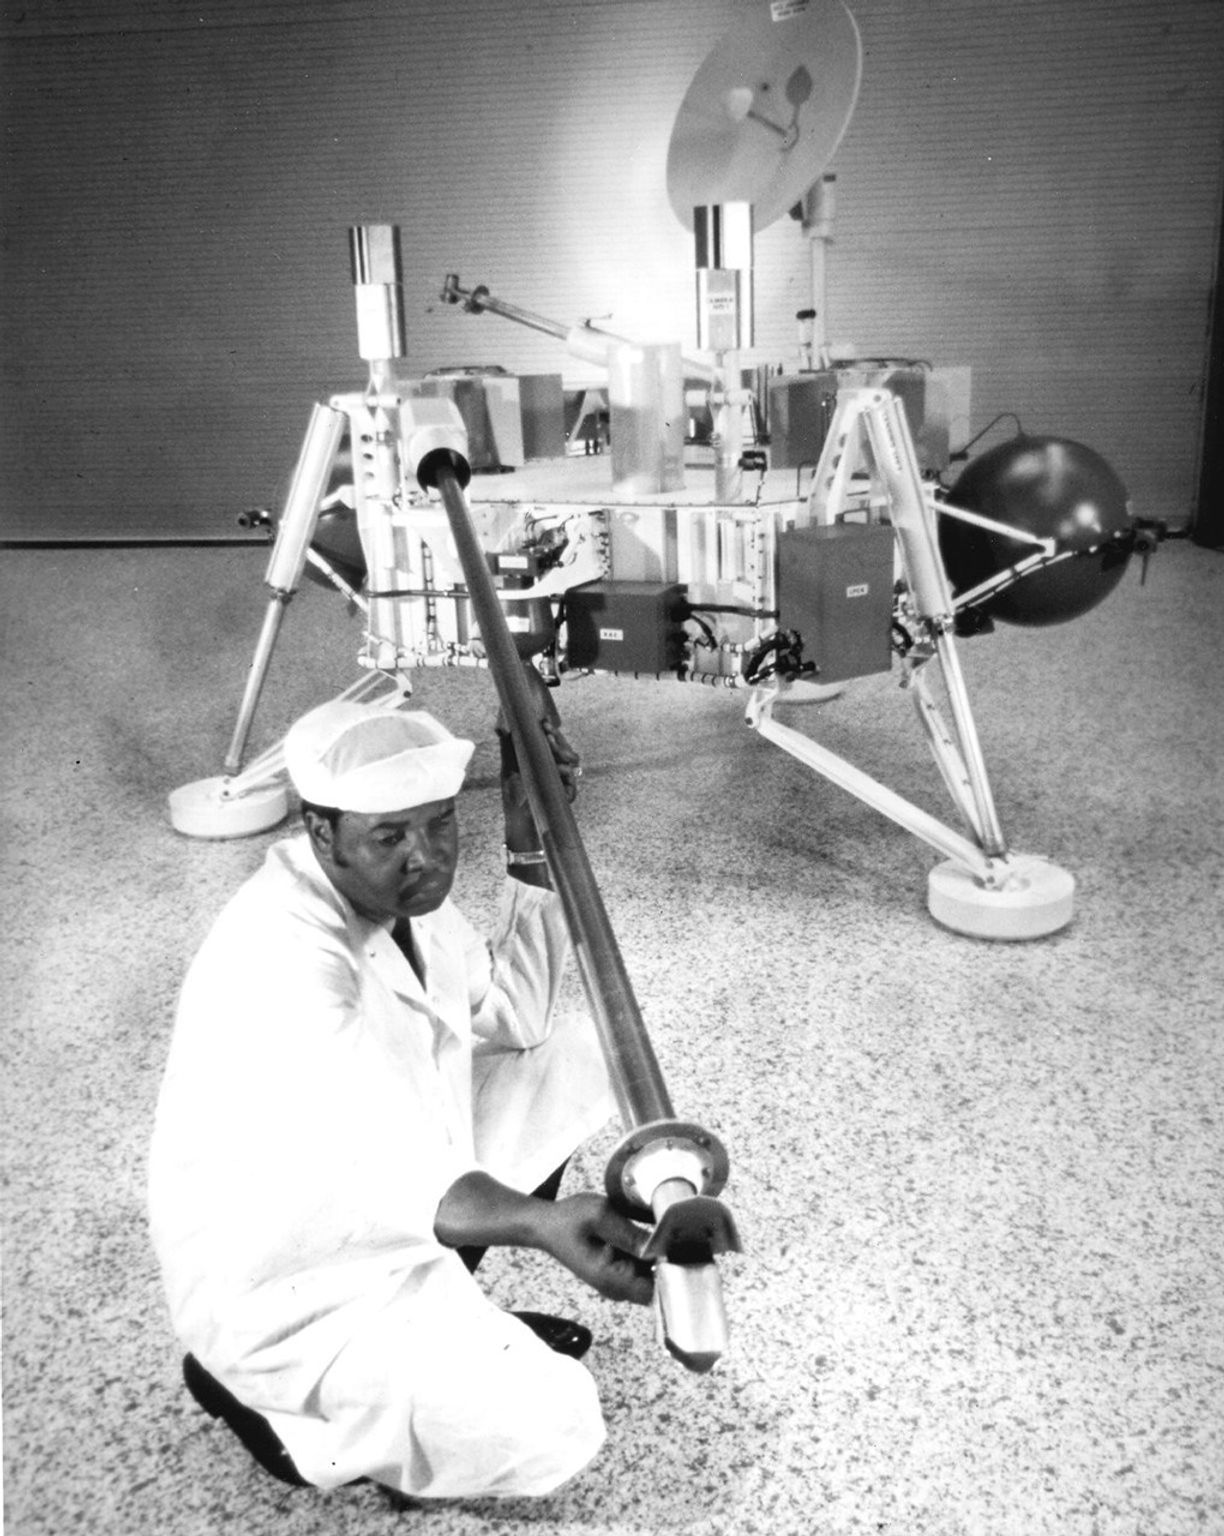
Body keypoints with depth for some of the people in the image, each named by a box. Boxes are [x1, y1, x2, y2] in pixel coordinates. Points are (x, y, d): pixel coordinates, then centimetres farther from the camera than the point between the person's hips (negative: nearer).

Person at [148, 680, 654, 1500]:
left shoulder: (397, 885, -5)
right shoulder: (279, 960, -34)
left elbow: (514, 1015, 2)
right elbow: (374, 1176, -43)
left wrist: (533, 843, -9)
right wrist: (541, 1224, -59)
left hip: (389, 1200, 9)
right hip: (281, 1275, -8)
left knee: (571, 1049, 6)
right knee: (548, 1430, -19)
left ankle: (447, 1320, 16)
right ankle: (262, 1395, 4)